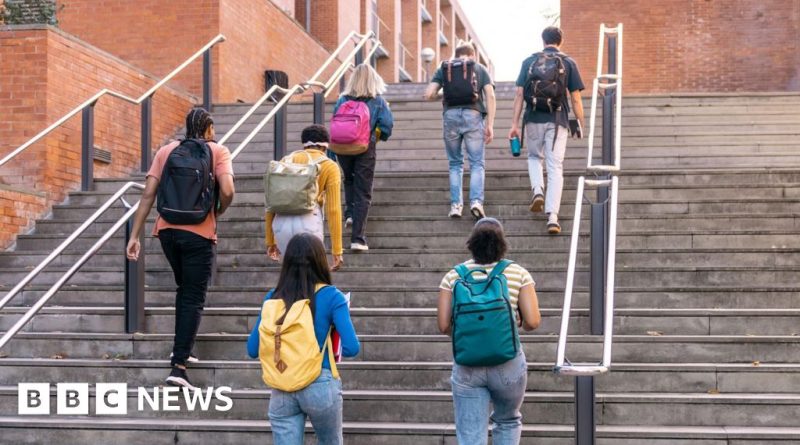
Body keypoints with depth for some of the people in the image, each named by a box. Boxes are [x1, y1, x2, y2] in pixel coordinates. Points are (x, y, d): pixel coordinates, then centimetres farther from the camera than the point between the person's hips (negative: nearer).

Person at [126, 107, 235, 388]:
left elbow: (148, 194, 2)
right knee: (194, 299, 1)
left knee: (184, 289, 26)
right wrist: (218, 212, 7)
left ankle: (180, 350, 30)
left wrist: (134, 236, 2)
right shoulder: (218, 151, 1)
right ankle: (178, 367, -8)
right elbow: (227, 191, -14)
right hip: (198, 233, -4)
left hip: (167, 230, 4)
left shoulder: (166, 151, 10)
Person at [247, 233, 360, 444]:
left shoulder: (273, 298, 3)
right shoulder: (331, 296, -6)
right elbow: (352, 348, -13)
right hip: (320, 386, -2)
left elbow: (253, 350, 5)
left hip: (282, 389, 2)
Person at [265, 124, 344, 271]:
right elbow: (333, 210, -1)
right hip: (308, 222, -4)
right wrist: (337, 250, 0)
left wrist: (270, 241, 19)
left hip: (282, 222, 4)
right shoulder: (330, 167, 7)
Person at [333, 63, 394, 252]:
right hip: (366, 149, -2)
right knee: (363, 193, 2)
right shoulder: (378, 101, -2)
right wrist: (379, 136, 12)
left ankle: (350, 213, 15)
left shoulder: (342, 100, 2)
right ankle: (358, 239, -4)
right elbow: (387, 125, -9)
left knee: (349, 180, 31)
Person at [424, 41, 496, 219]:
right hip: (473, 115, -1)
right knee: (477, 163, 4)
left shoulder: (444, 68, 16)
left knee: (455, 163, 13)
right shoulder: (481, 69, 16)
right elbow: (490, 95, 3)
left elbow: (429, 94, 5)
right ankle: (476, 201, -14)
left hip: (451, 115, 1)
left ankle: (455, 205, 5)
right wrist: (490, 125, 1)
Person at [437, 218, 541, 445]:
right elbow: (533, 322, -8)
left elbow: (444, 326, -4)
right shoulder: (518, 273, -2)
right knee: (508, 421, 26)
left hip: (467, 366, 1)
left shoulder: (454, 276, 0)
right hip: (507, 364, 0)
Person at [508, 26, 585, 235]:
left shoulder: (529, 61, 7)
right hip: (558, 120, -1)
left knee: (534, 157, 25)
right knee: (555, 168, 1)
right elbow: (575, 98, 1)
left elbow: (520, 94, 2)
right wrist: (581, 124, 9)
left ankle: (537, 190, -1)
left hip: (534, 119, 1)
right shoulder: (568, 63, 5)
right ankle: (552, 217, -7)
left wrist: (515, 124, 4)